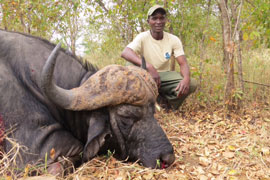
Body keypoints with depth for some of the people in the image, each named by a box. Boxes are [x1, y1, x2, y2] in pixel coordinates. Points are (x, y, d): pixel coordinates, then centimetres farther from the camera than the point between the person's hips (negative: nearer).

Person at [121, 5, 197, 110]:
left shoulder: (174, 40, -7)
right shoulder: (142, 37, -16)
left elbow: (183, 63, -12)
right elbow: (125, 53, -35)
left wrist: (186, 78, -37)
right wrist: (149, 67, -50)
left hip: (164, 75, 2)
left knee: (191, 84, -23)